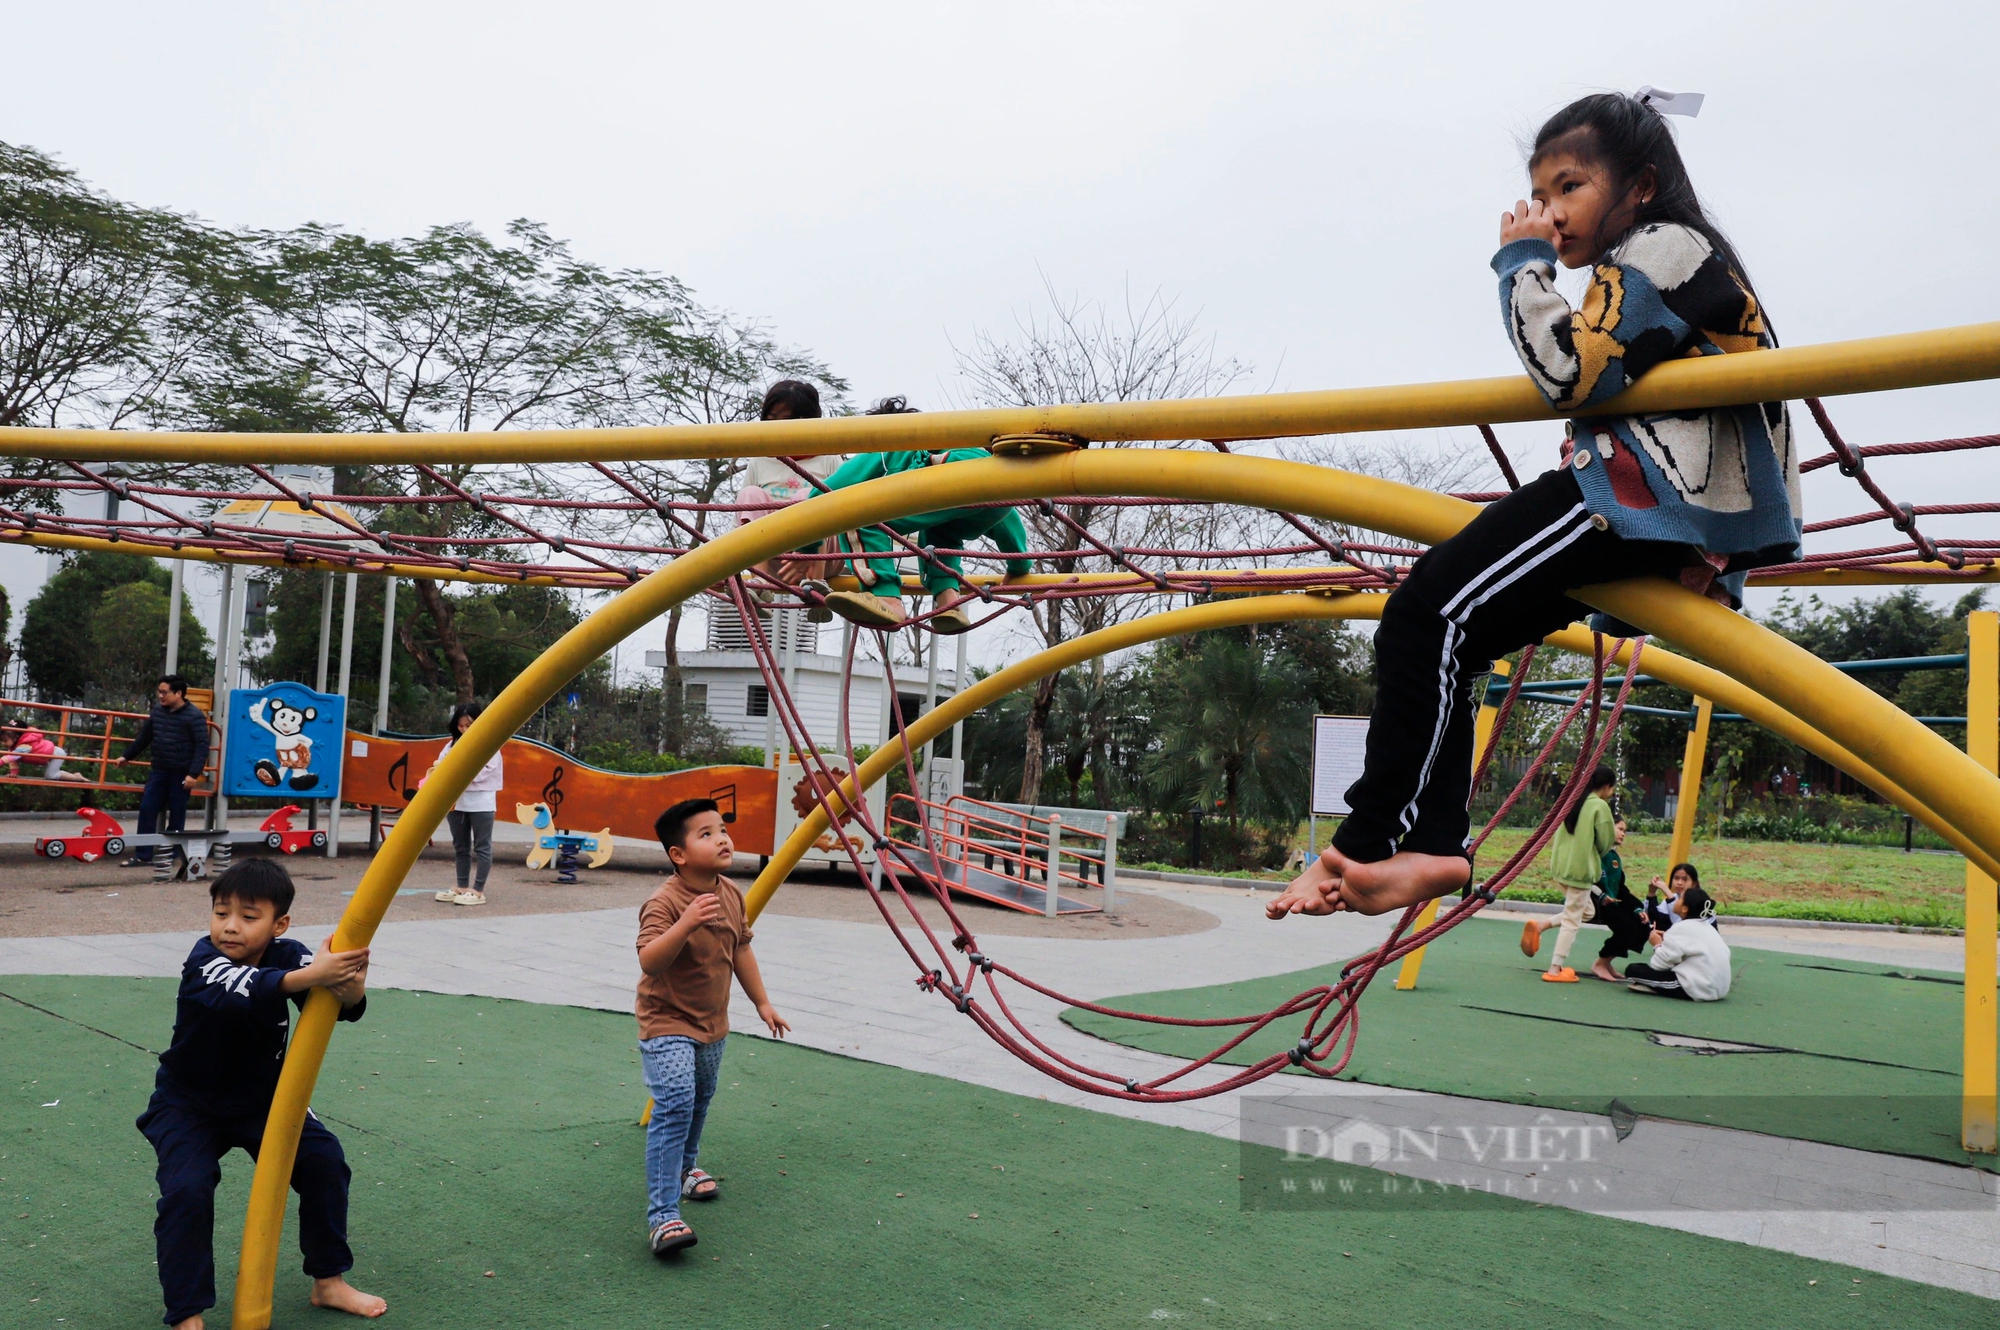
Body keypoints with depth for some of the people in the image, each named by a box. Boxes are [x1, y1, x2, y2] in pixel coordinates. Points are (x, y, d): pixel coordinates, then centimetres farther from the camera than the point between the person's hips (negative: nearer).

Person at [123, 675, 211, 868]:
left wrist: (193, 774, -22)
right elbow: (144, 736, 22)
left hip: (181, 774, -6)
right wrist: (127, 756, 28)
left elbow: (202, 747, -15)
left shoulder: (194, 715, -12)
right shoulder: (158, 710, 7)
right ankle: (143, 855, 6)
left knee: (176, 815, 4)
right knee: (147, 809, 1)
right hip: (159, 770, 6)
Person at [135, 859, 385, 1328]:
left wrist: (350, 988, -55)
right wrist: (307, 977, -65)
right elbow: (237, 991, -51)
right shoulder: (204, 960, -27)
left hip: (265, 1096, 3)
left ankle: (329, 1281, 12)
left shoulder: (285, 955, -17)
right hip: (189, 1104, -3)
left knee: (324, 1159, -6)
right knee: (186, 1190, -21)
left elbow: (340, 1001, -31)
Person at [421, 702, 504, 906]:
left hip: (481, 802, -6)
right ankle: (462, 888, 20)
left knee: (481, 847, 0)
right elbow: (441, 764, 3)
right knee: (460, 847, 12)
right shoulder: (453, 744, 11)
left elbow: (481, 772, -14)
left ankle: (478, 891, 2)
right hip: (456, 801, 6)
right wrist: (437, 772, -20)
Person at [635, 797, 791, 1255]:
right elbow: (648, 961, -38)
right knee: (674, 1106, -21)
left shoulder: (731, 895, -1)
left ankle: (684, 1168, 49)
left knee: (700, 1100, 24)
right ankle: (662, 1215, -18)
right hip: (667, 1024, -8)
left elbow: (741, 950, 13)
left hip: (711, 1024, 8)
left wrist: (763, 1003, 16)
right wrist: (685, 924, -51)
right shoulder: (664, 902, -26)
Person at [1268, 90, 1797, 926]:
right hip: (1646, 511, 11)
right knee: (1436, 631, 2)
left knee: (1428, 614, -22)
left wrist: (1524, 263, -6)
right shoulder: (1645, 269, 29)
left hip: (1642, 499, -11)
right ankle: (1428, 845, -8)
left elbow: (1571, 370, -18)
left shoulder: (1665, 247, -3)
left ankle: (1366, 845, -20)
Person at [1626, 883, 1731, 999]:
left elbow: (1659, 964, -11)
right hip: (1719, 988, 9)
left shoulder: (1681, 928, -10)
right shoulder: (1707, 927, 15)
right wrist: (1668, 940, 16)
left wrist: (1658, 945, 8)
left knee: (1633, 970, -8)